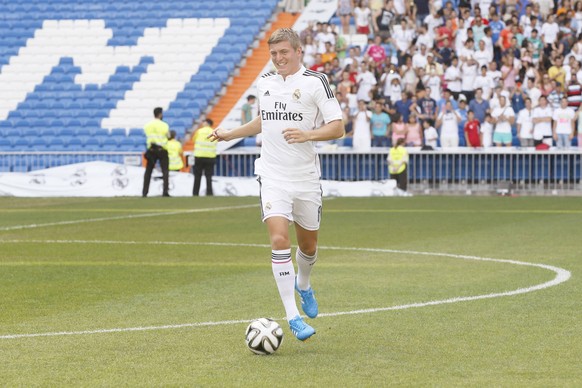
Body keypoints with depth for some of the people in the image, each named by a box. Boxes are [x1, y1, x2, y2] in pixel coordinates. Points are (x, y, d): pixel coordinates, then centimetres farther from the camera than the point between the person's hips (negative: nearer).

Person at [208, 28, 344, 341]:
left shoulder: (315, 82, -6)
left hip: (306, 177, -1)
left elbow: (337, 127, -10)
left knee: (308, 245, 13)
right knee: (279, 239, -17)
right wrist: (230, 134, 33)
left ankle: (303, 285, 49)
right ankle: (293, 318, -15)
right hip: (273, 176, 1)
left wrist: (308, 134, -26)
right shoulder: (264, 83, 9)